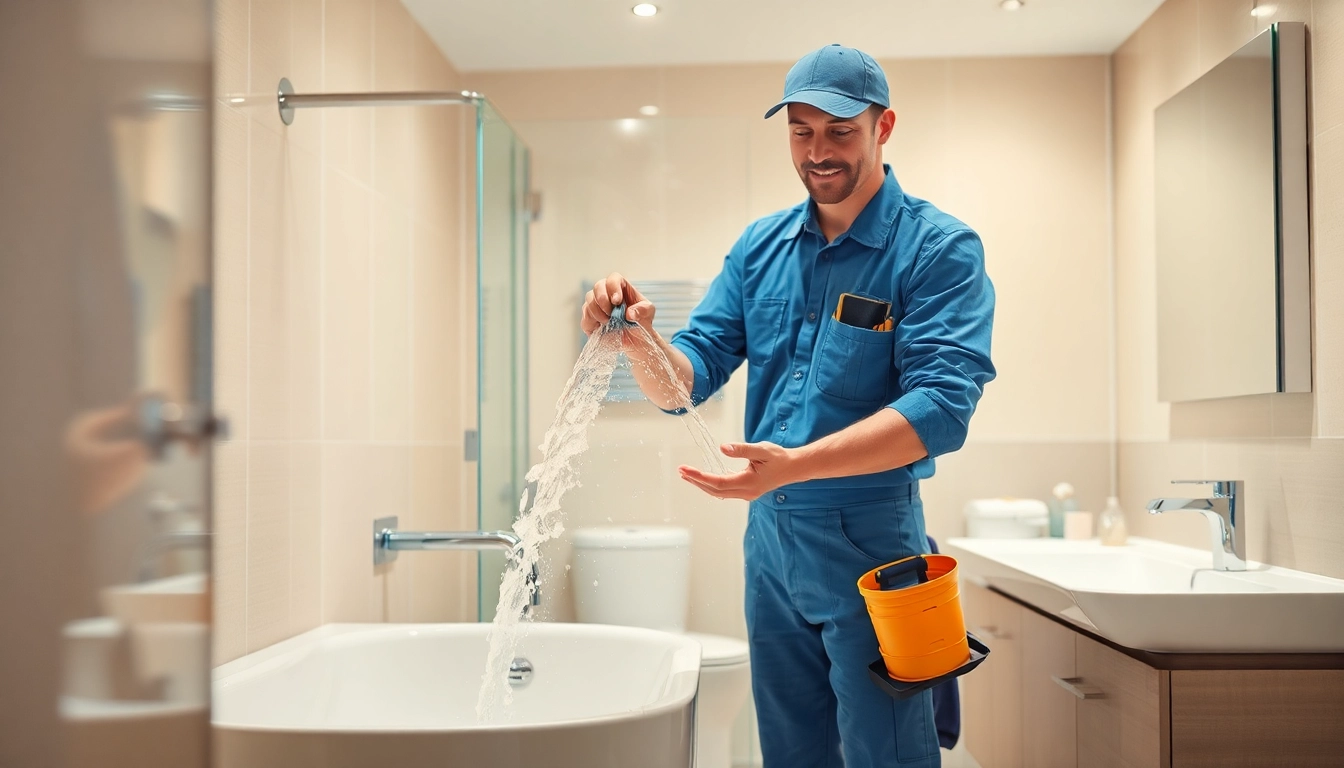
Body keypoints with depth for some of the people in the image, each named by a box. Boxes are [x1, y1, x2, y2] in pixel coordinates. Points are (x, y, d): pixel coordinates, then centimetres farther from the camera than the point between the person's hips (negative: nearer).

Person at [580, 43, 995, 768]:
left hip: (868, 540, -5)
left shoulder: (939, 248, -10)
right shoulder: (760, 246, 6)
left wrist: (795, 465, -33)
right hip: (769, 539, 6)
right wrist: (642, 338, -22)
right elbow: (687, 379, 1)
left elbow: (942, 406, -22)